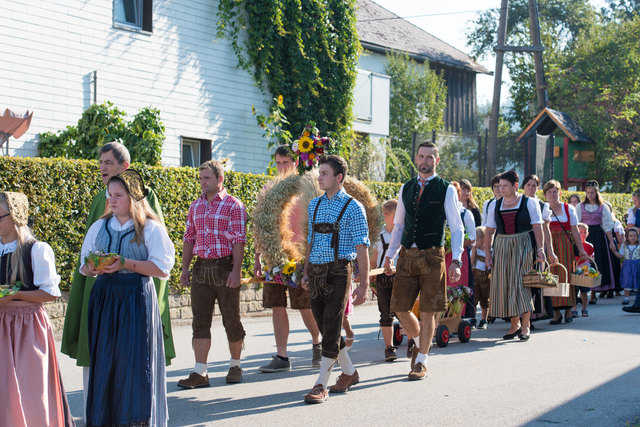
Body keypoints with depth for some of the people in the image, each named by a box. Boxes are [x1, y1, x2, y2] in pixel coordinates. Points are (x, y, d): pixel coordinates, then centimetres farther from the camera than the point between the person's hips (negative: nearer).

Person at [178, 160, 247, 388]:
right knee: (200, 320, 0)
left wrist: (236, 270, -16)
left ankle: (235, 366, 21)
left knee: (231, 319, 4)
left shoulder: (233, 205, -4)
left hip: (225, 268, -5)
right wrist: (185, 268, 10)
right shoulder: (196, 206, 14)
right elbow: (189, 238, 17)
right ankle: (200, 373, 0)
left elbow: (239, 240, -9)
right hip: (201, 267, 5)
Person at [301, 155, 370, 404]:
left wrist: (363, 285, -11)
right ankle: (349, 373, 28)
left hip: (338, 273, -6)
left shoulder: (352, 207, -5)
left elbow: (361, 248, -8)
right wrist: (306, 272, 14)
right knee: (324, 328, 11)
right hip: (316, 273, 6)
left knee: (331, 330, -6)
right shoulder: (315, 205, 13)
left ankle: (321, 385, -2)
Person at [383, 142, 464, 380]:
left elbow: (457, 228, -1)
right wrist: (389, 255, 14)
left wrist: (456, 261, -11)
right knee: (400, 309, 3)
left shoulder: (446, 190, -1)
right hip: (407, 255, 4)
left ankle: (421, 363, 11)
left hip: (432, 256, -4)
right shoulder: (405, 189, 12)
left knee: (427, 312, -1)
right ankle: (419, 342, 31)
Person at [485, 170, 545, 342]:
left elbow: (538, 227, -4)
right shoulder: (496, 205, 10)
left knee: (521, 282, -9)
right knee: (505, 285, 1)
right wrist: (487, 253, 3)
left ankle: (525, 325, -3)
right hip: (502, 248, 4)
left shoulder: (529, 202, 1)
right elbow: (489, 231, 10)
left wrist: (540, 249, -15)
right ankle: (515, 324, 10)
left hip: (523, 247, -4)